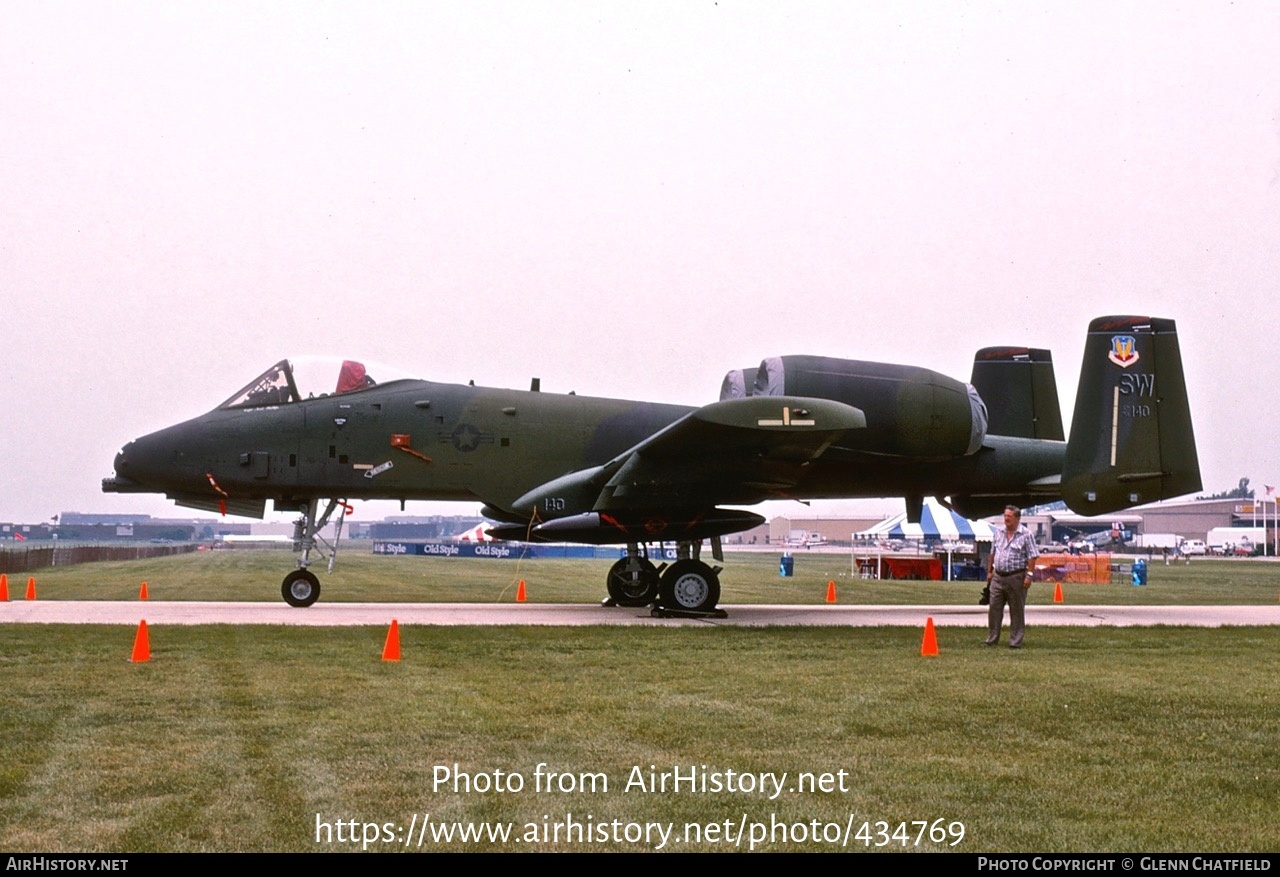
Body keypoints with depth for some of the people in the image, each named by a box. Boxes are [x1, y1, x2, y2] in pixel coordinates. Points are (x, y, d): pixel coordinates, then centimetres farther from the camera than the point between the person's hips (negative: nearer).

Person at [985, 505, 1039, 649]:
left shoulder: (1026, 534, -5)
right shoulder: (998, 533, 11)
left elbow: (1032, 557, -8)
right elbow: (992, 554, 19)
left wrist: (1029, 575, -15)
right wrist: (989, 571, 16)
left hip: (1016, 577, -5)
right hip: (998, 577, 5)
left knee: (1017, 610, 2)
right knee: (994, 608, 3)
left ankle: (1015, 641, 8)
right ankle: (992, 638, 10)